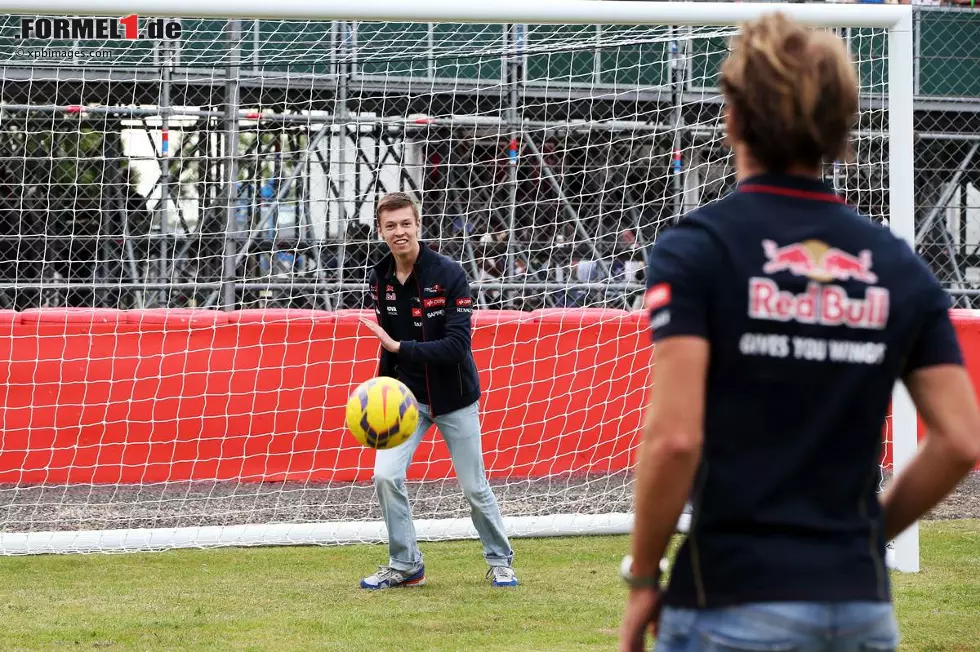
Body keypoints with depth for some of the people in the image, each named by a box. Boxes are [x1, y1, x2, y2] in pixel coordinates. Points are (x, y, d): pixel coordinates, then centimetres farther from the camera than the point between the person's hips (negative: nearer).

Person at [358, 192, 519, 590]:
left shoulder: (448, 274, -19)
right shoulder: (381, 279, -3)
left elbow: (457, 345, -25)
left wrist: (400, 348, -30)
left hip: (453, 397, -3)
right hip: (407, 394, 3)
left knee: (474, 487, 4)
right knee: (386, 476, -13)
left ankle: (499, 560, 27)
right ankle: (405, 565, 3)